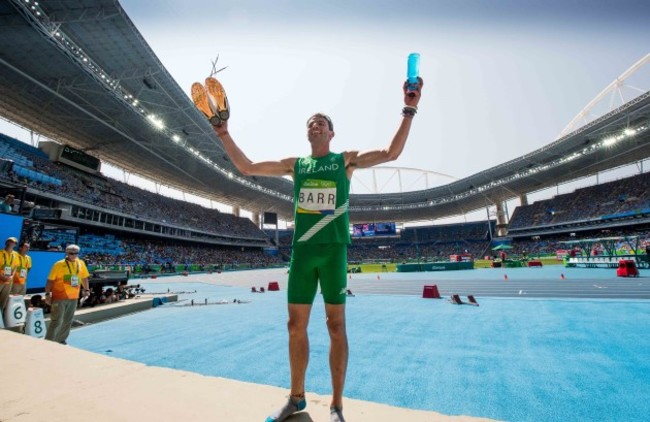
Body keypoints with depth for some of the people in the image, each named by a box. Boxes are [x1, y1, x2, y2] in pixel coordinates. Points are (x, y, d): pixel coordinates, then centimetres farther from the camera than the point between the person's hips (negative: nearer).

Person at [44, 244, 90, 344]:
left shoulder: (81, 264, 5)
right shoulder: (59, 264, -8)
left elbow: (84, 277, 16)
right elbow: (50, 280, -7)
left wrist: (86, 289, 11)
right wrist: (47, 294, -12)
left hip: (73, 297, 5)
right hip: (59, 297, -5)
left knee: (68, 322, 12)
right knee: (57, 321, -5)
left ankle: (61, 340, 26)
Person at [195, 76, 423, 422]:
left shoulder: (346, 160, 7)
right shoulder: (295, 165, 14)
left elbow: (392, 153, -1)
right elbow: (246, 167, 15)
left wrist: (408, 111, -5)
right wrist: (223, 132, 11)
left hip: (333, 250, -3)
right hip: (302, 251, 4)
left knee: (336, 326, 3)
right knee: (296, 325, 9)